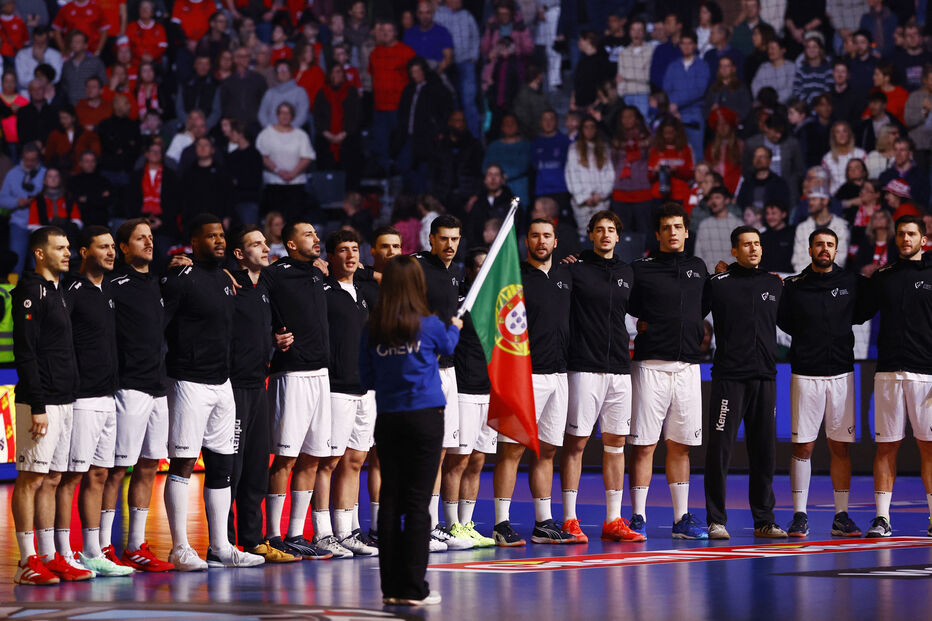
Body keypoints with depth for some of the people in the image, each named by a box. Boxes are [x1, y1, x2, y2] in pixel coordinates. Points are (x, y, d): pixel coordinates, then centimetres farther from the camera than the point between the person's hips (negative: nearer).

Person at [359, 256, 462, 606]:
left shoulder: (372, 331, -1)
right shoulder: (429, 326, -5)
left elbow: (366, 379, 6)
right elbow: (449, 348, 17)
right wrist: (456, 326, 39)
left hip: (387, 420, 3)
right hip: (425, 417, -3)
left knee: (389, 501, 8)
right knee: (417, 502, -2)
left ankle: (391, 587, 10)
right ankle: (413, 588, -3)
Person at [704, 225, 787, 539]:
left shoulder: (775, 284, 13)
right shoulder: (718, 284, -1)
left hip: (765, 377, 4)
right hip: (729, 376, -4)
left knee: (764, 451, 5)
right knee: (720, 449, -5)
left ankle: (764, 520, 11)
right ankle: (716, 520, 1)